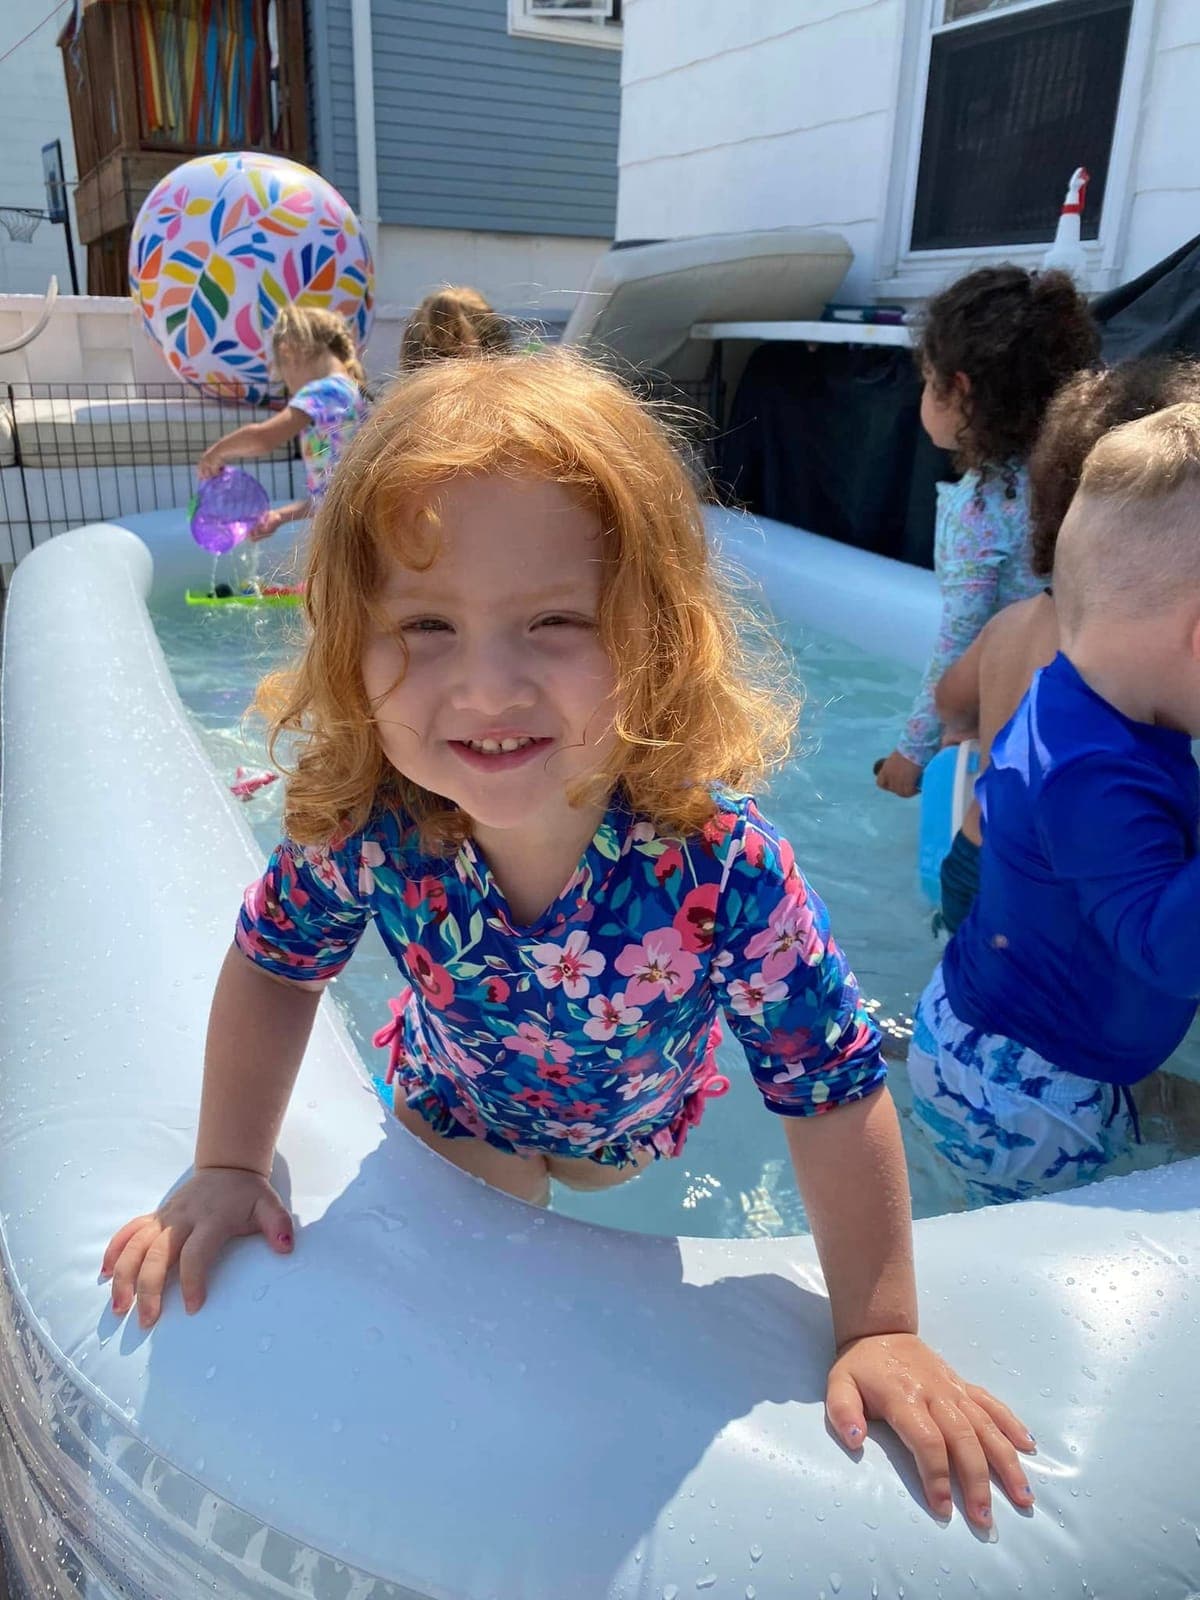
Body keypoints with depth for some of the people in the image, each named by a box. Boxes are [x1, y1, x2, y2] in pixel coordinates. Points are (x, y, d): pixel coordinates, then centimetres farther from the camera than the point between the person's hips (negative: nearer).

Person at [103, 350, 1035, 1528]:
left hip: (630, 1111, 1)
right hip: (455, 1101, 0)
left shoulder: (722, 864, -43)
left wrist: (881, 1334, -24)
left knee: (595, 1171, 34)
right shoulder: (362, 827, -36)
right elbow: (272, 966, -15)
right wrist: (228, 1170, -11)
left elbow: (833, 1093, -31)